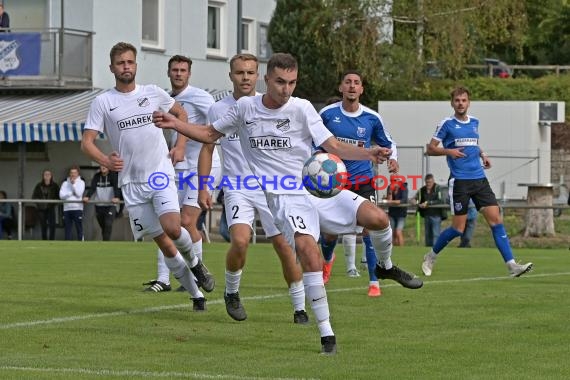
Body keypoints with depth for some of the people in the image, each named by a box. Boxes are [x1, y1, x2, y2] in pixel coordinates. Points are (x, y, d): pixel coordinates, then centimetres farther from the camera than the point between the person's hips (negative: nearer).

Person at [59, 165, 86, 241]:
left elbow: (79, 193, -8)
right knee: (68, 230, 3)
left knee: (79, 229, -4)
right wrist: (72, 193, -6)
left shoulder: (81, 182, 6)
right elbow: (61, 195, 0)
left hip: (77, 208, -3)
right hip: (67, 209, 3)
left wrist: (73, 184, -10)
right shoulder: (65, 183, 11)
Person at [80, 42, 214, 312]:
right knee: (163, 243, 2)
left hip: (161, 175, 0)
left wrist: (180, 146, 9)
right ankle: (196, 295, 15)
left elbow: (180, 113, 22)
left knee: (172, 228, -23)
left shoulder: (153, 93, 4)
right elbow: (87, 142, -5)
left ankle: (194, 262, 9)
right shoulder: (103, 102, -1)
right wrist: (105, 161, -25)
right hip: (131, 183, 0)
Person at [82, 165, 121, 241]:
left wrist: (116, 197, -38)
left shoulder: (113, 175, -3)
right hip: (99, 205, 4)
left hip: (110, 205, -4)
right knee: (103, 226, 10)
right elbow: (92, 188, -5)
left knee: (108, 225, -18)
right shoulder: (96, 176, 8)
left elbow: (116, 187, -18)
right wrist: (87, 197, -26)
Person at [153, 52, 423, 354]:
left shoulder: (301, 108, -3)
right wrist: (174, 124, 4)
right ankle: (326, 333, -23)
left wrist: (369, 154, -23)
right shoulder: (245, 107, 3)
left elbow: (333, 146, -7)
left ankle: (385, 267, 25)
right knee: (306, 246, -27)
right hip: (284, 195, -1)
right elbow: (210, 134, 16)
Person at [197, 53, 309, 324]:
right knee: (240, 240, -22)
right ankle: (231, 292, 5)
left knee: (284, 245, -5)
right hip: (237, 187, -1)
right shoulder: (218, 110, 5)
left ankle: (300, 308, 7)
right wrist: (203, 188, 5)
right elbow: (207, 149, 12)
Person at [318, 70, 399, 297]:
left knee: (368, 229, -15)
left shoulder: (372, 118, -4)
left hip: (363, 180, -1)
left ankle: (374, 282, -6)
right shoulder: (327, 114, -6)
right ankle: (327, 260, 45)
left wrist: (392, 159, -8)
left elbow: (388, 143, 11)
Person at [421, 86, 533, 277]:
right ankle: (431, 257, 20)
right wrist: (448, 151, -19)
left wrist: (483, 154, 11)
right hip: (459, 181, -5)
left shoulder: (474, 122, 14)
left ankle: (511, 265, -10)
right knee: (458, 228, -4)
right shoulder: (447, 124, -3)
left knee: (496, 220, -6)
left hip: (479, 179, 5)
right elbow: (430, 149, -1)